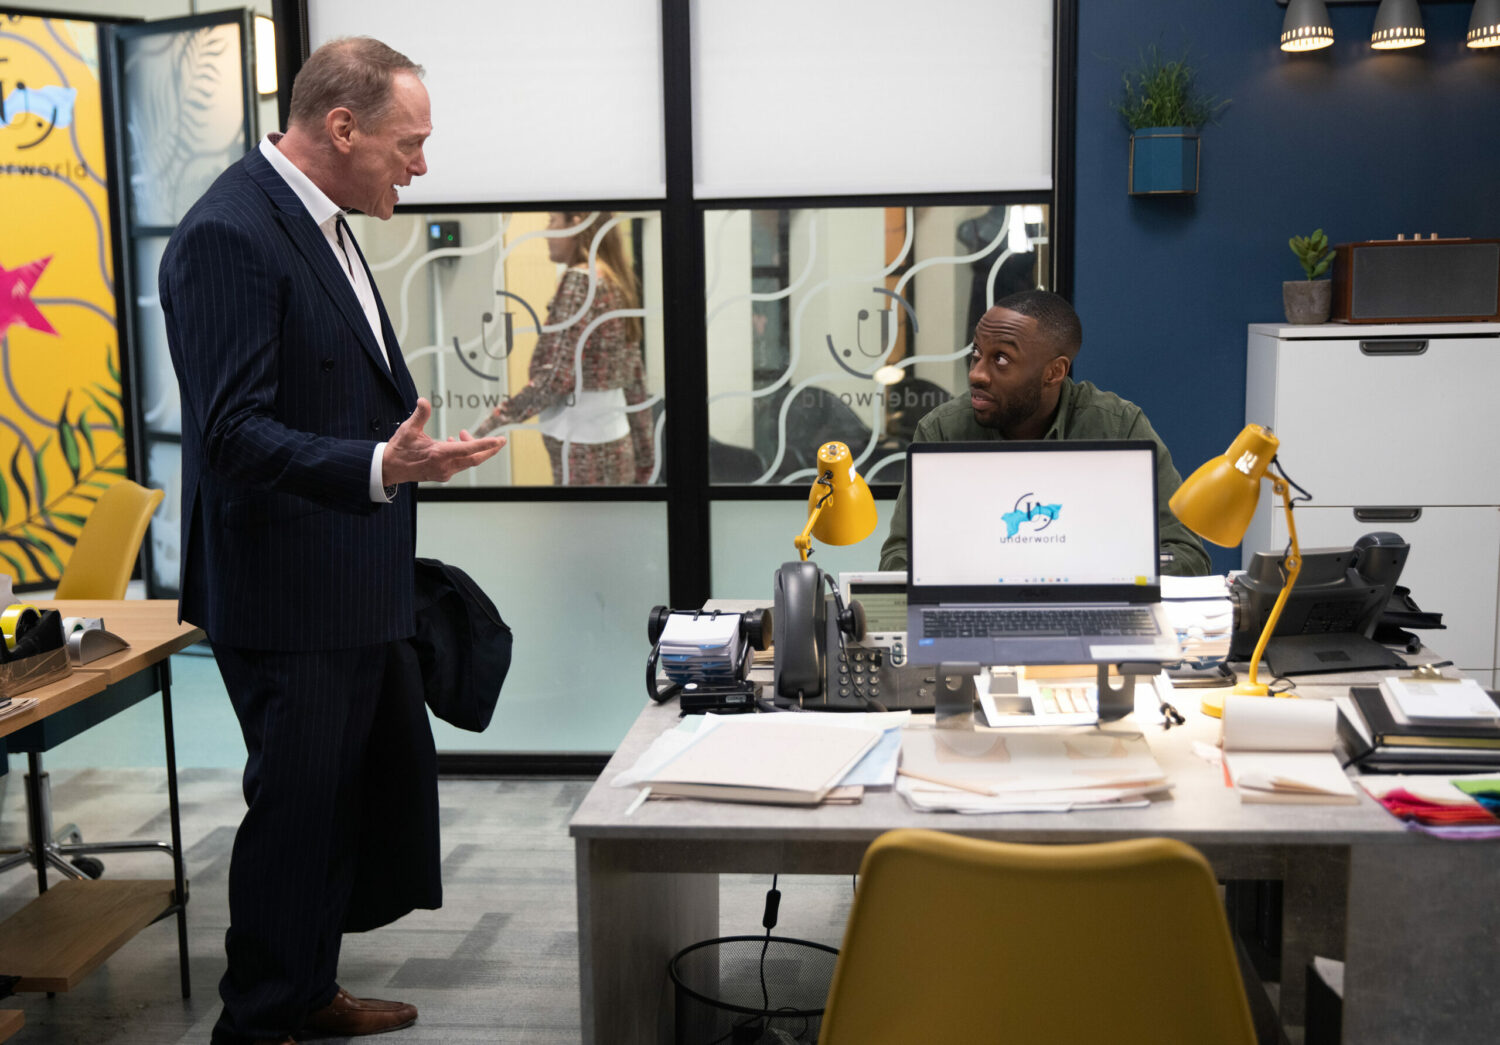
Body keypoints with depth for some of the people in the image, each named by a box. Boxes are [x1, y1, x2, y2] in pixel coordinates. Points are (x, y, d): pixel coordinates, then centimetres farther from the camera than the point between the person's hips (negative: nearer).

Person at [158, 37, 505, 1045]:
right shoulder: (229, 235, -20)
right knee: (298, 803, 3)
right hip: (289, 594, -10)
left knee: (379, 786, 19)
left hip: (357, 585, 10)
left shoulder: (324, 223, 11)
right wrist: (382, 467, -36)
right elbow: (234, 434, -26)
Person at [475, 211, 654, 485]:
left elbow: (560, 376, -18)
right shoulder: (616, 279, 13)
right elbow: (635, 375, 14)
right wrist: (644, 454, 18)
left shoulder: (580, 280, -13)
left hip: (583, 449, -8)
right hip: (616, 442, 9)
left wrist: (502, 416, -11)